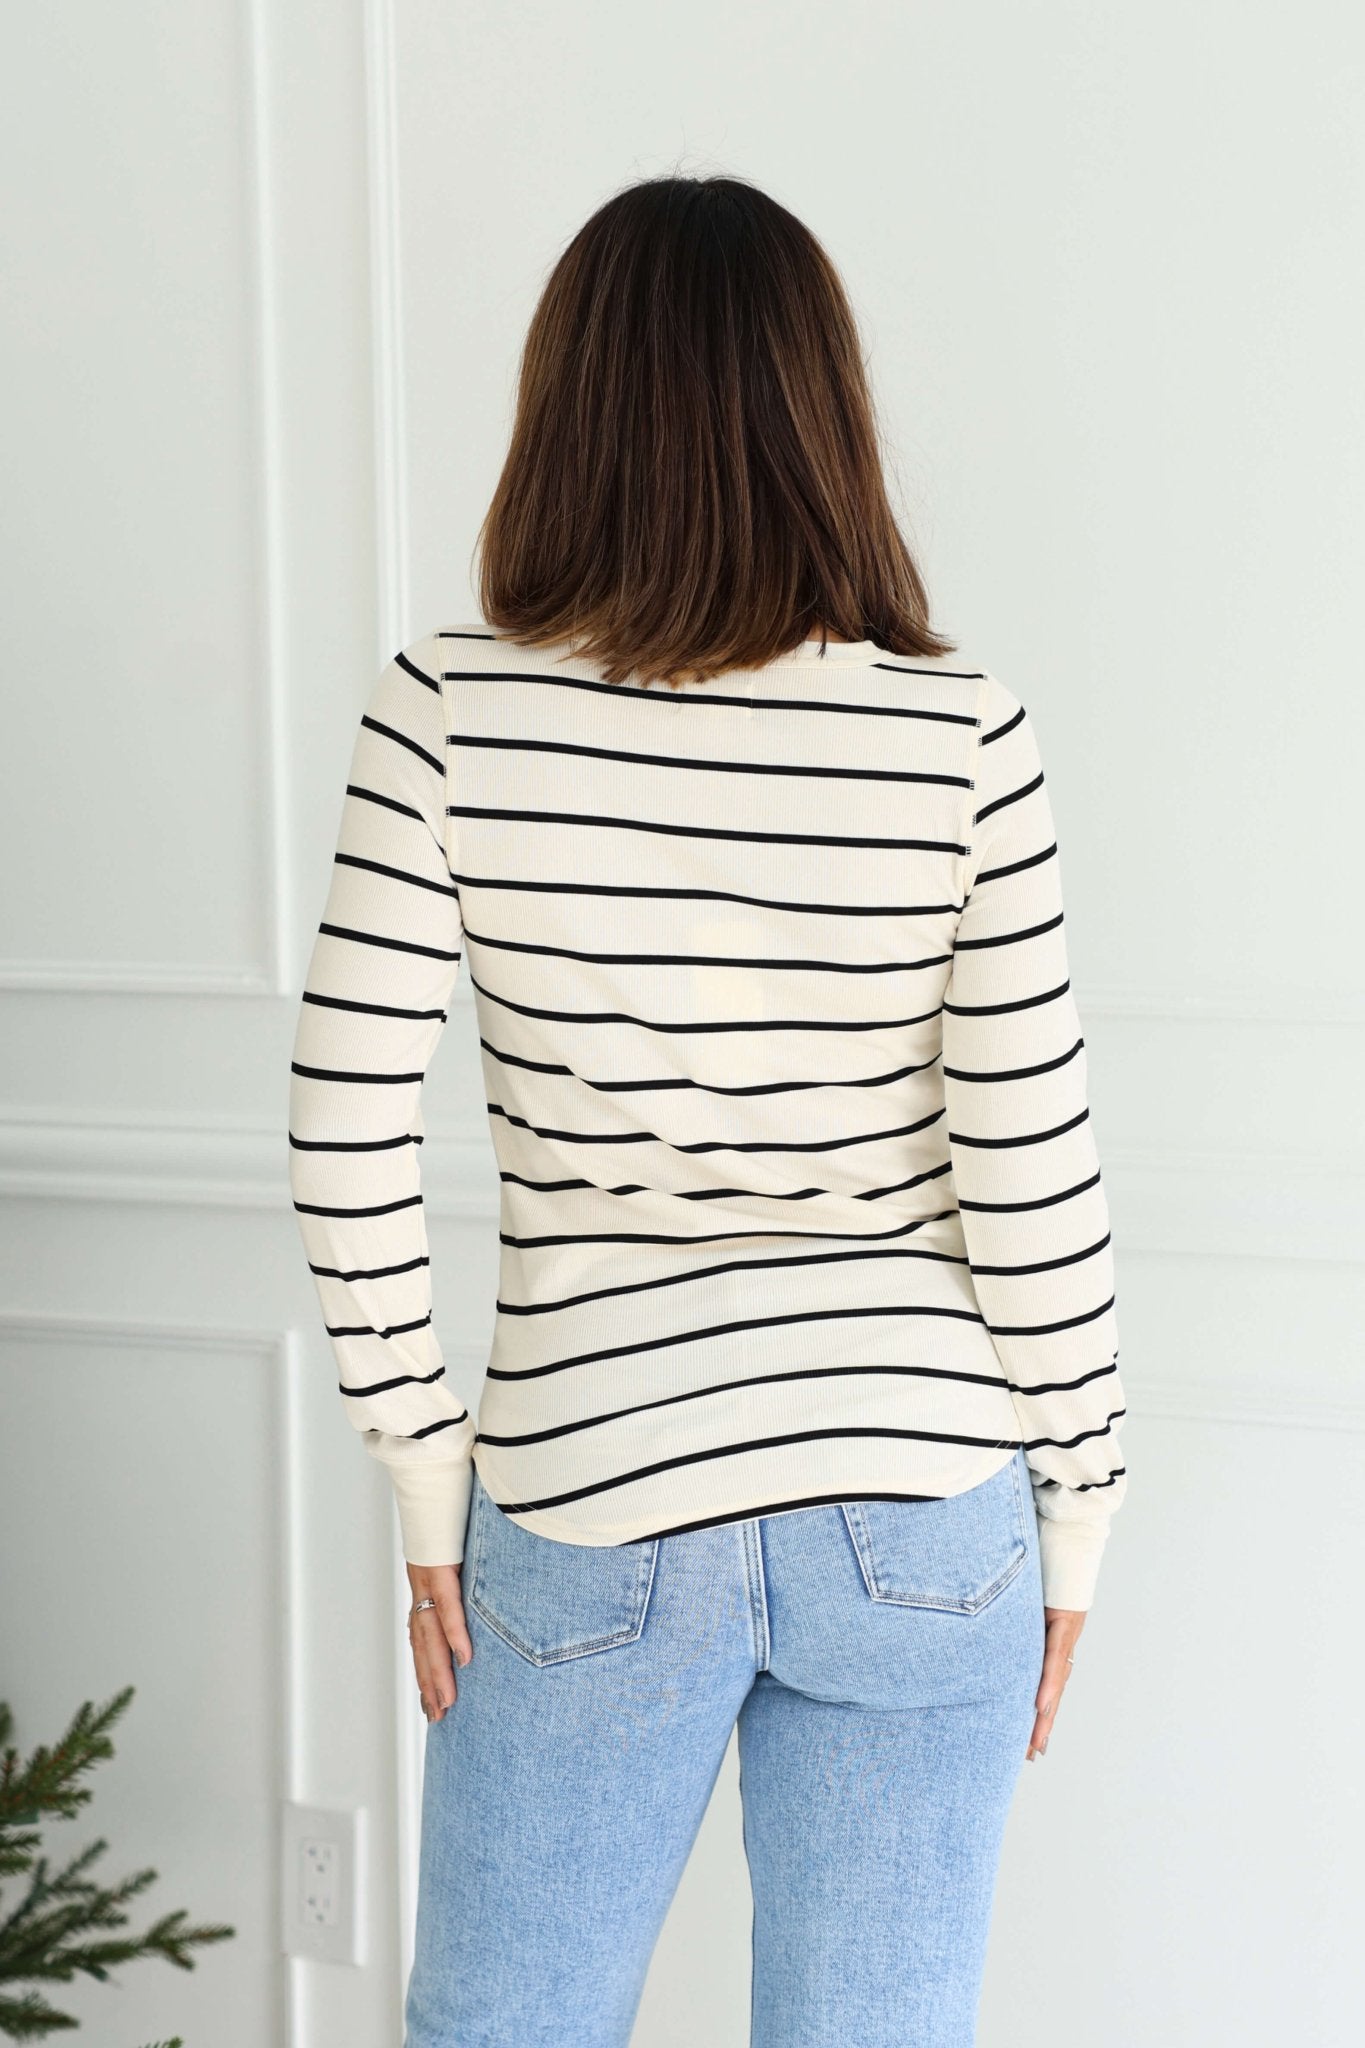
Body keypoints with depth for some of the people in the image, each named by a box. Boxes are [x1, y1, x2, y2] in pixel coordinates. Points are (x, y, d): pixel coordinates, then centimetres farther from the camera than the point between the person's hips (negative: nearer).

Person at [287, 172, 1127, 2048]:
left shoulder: (451, 714, -9)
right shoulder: (957, 733, -9)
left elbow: (349, 1139, -10)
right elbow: (1031, 1170, -8)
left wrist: (428, 1489, 1)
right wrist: (1075, 1520, 4)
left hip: (587, 1517, 0)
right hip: (918, 1511, 1)